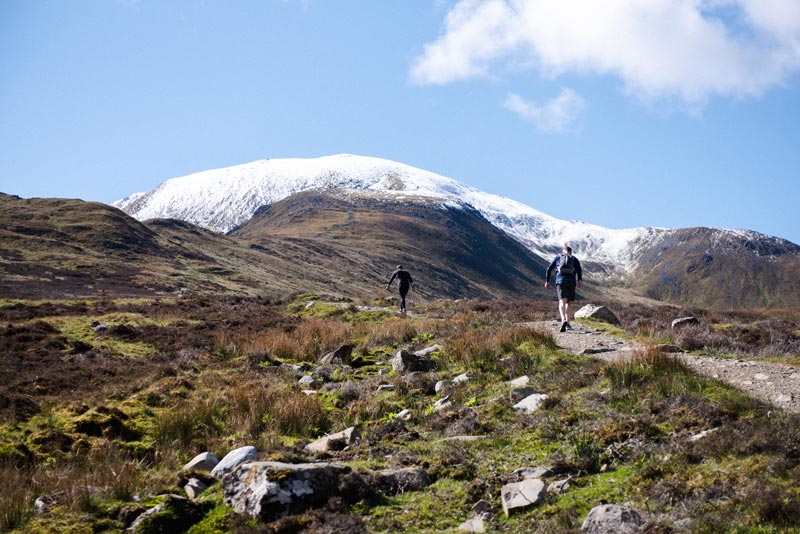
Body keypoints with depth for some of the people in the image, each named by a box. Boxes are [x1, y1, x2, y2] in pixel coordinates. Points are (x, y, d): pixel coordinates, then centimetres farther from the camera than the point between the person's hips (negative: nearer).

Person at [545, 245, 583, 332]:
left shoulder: (557, 258, 22)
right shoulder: (574, 259, 19)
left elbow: (549, 269, 15)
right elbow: (579, 269, 0)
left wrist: (547, 281, 22)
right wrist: (580, 280, -11)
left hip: (560, 280, -1)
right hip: (571, 281, 1)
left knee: (562, 302, -14)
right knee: (568, 302, 18)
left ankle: (564, 320, -38)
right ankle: (567, 323, 19)